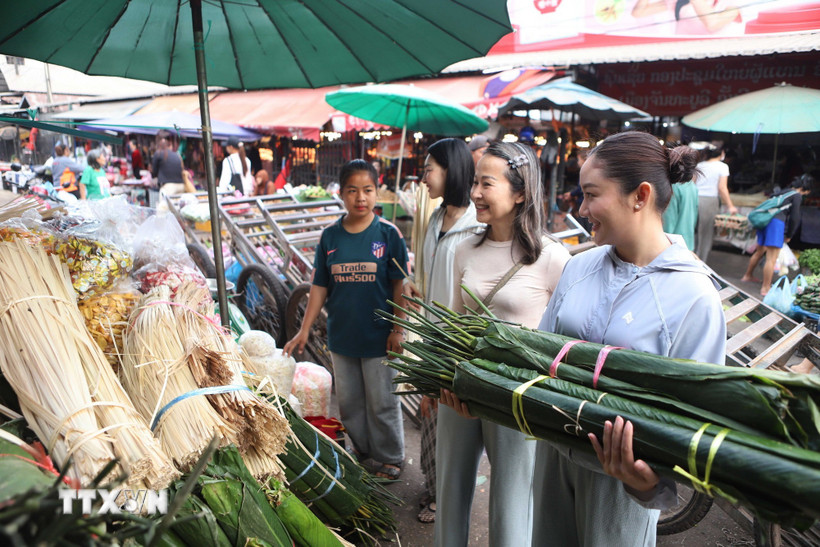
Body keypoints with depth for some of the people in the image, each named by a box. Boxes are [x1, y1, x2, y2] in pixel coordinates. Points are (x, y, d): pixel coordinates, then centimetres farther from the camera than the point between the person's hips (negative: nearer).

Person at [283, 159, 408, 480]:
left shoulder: (388, 234, -9)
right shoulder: (330, 237, -1)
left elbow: (400, 287, -7)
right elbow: (319, 287, 3)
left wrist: (398, 330, -10)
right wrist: (304, 330, 2)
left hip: (378, 337, -3)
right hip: (341, 336, 4)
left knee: (382, 403, 9)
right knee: (348, 401, 18)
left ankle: (391, 456, 30)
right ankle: (360, 446, 40)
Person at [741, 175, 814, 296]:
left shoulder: (785, 191, 22)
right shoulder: (797, 195, 0)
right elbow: (794, 218, -5)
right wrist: (789, 236, 7)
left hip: (765, 220, 9)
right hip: (776, 222, -9)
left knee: (759, 252, 25)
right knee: (772, 258, -6)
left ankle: (748, 276, 38)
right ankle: (765, 288, -5)